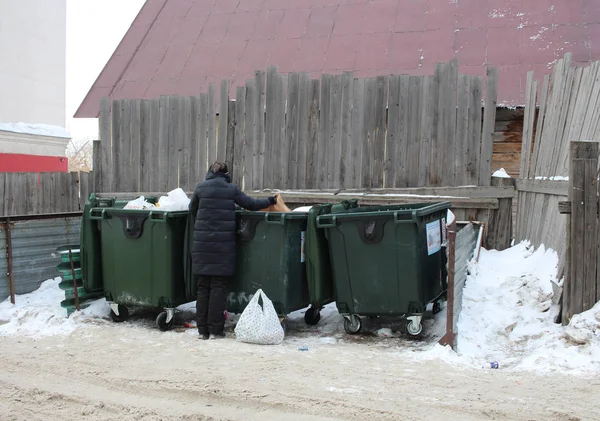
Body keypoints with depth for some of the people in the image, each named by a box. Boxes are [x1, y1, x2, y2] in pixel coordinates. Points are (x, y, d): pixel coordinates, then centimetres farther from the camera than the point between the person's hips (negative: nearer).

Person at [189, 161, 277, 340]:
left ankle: (203, 329, 12)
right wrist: (271, 200, 19)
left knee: (202, 288, 9)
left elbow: (192, 209, 15)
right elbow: (251, 204, 5)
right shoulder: (231, 189, 1)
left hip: (202, 244, 2)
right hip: (223, 245, -1)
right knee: (218, 287, 4)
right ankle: (215, 330, 5)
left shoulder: (200, 188, 4)